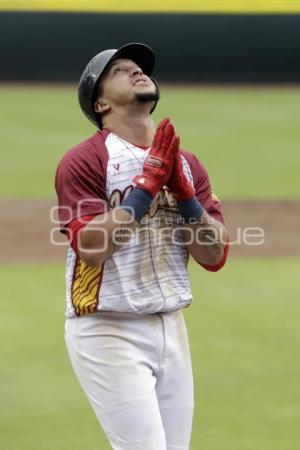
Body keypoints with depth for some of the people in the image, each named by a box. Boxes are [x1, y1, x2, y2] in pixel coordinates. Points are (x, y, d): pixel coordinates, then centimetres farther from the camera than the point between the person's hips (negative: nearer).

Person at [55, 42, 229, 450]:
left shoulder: (187, 164, 11)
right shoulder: (84, 161, -6)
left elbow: (214, 256, 4)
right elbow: (90, 247, -19)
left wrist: (181, 189, -10)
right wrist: (148, 182, -18)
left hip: (171, 329, 6)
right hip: (109, 330, -6)